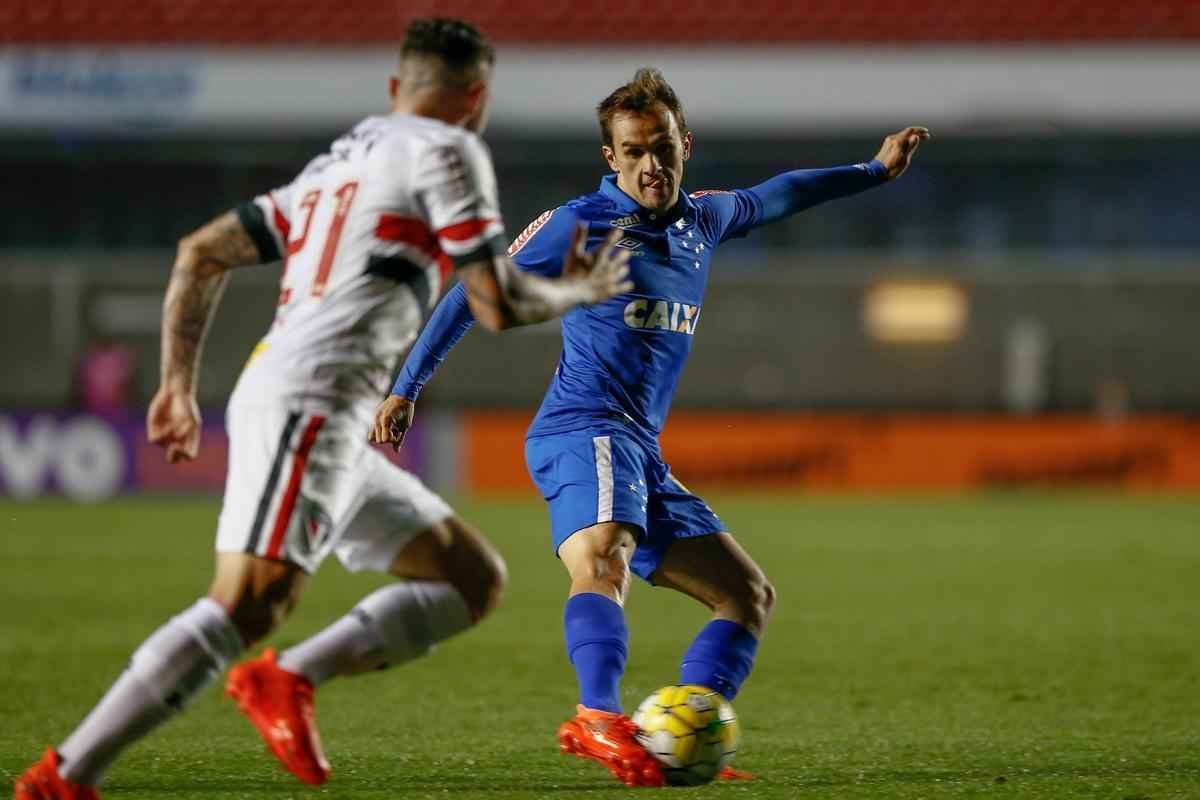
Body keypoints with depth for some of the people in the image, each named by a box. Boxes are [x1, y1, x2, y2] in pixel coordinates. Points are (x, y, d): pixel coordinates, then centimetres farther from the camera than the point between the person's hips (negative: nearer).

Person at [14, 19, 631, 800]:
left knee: (475, 581, 10)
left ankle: (291, 678, -4)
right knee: (245, 608, -20)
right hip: (311, 403, -9)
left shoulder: (336, 162, 26)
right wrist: (579, 292, 17)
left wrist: (180, 382, 23)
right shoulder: (446, 151, 1)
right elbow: (499, 306, -2)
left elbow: (201, 253, 23)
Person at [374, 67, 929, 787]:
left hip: (642, 456, 8)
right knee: (602, 561, -36)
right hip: (583, 431, -8)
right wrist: (407, 388, 3)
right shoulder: (580, 225, -2)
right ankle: (601, 721, -58)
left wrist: (876, 169, 44)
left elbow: (775, 197, 37)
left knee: (750, 596, 6)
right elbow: (475, 294, 4)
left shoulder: (703, 221, 16)